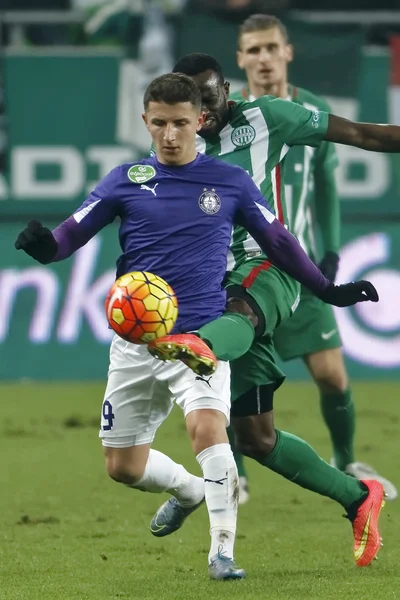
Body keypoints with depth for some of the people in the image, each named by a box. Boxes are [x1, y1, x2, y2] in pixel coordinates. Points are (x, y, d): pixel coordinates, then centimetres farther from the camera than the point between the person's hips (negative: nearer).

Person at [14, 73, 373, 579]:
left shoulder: (230, 182, 2)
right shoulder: (126, 181, 3)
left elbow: (278, 241, 13)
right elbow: (74, 231, 0)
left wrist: (328, 291, 15)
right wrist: (43, 244, -22)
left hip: (201, 334, -3)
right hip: (136, 340, 3)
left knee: (207, 425, -29)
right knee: (122, 466, 10)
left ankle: (222, 551, -21)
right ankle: (188, 490, 42)